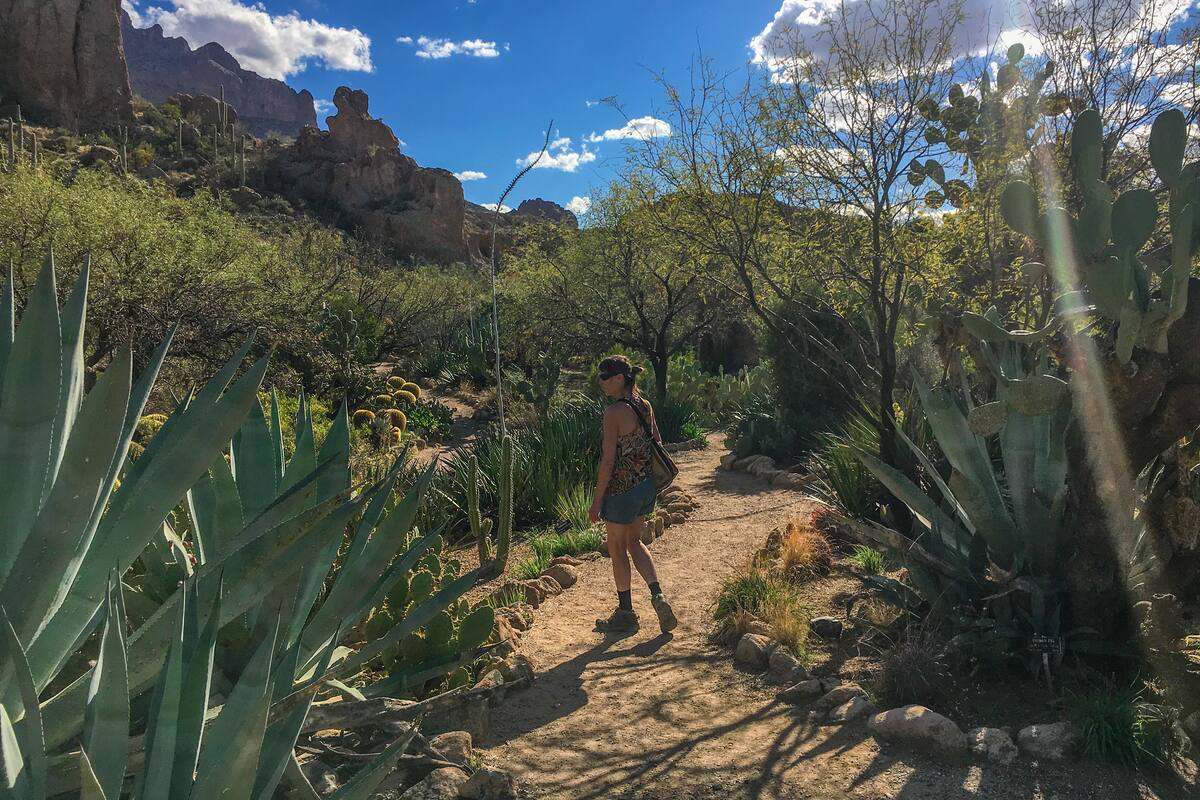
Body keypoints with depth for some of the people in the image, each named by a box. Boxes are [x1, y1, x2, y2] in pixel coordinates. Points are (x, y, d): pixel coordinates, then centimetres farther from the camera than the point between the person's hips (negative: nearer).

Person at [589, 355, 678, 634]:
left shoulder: (614, 412, -20)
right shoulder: (645, 406, 3)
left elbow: (608, 460, -20)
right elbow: (657, 444, 12)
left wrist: (597, 501, -13)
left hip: (622, 488, -8)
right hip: (647, 485, 8)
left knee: (617, 548, 11)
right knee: (634, 541, 23)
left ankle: (626, 613, 23)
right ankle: (657, 595, 9)